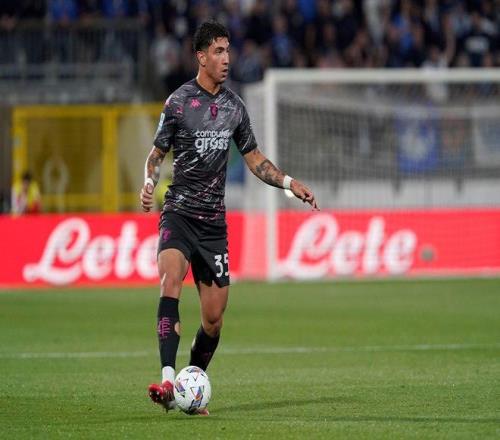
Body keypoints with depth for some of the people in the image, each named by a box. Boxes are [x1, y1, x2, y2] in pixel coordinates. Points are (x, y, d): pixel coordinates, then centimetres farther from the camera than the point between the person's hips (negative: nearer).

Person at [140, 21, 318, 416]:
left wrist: (290, 183, 10)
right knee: (171, 281, -29)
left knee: (214, 316, 2)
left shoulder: (234, 106, 10)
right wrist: (149, 182, -19)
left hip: (214, 221, 5)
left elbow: (253, 158, 21)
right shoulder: (179, 102, -4)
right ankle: (168, 382, -38)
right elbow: (157, 154, 1)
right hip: (179, 212, -5)